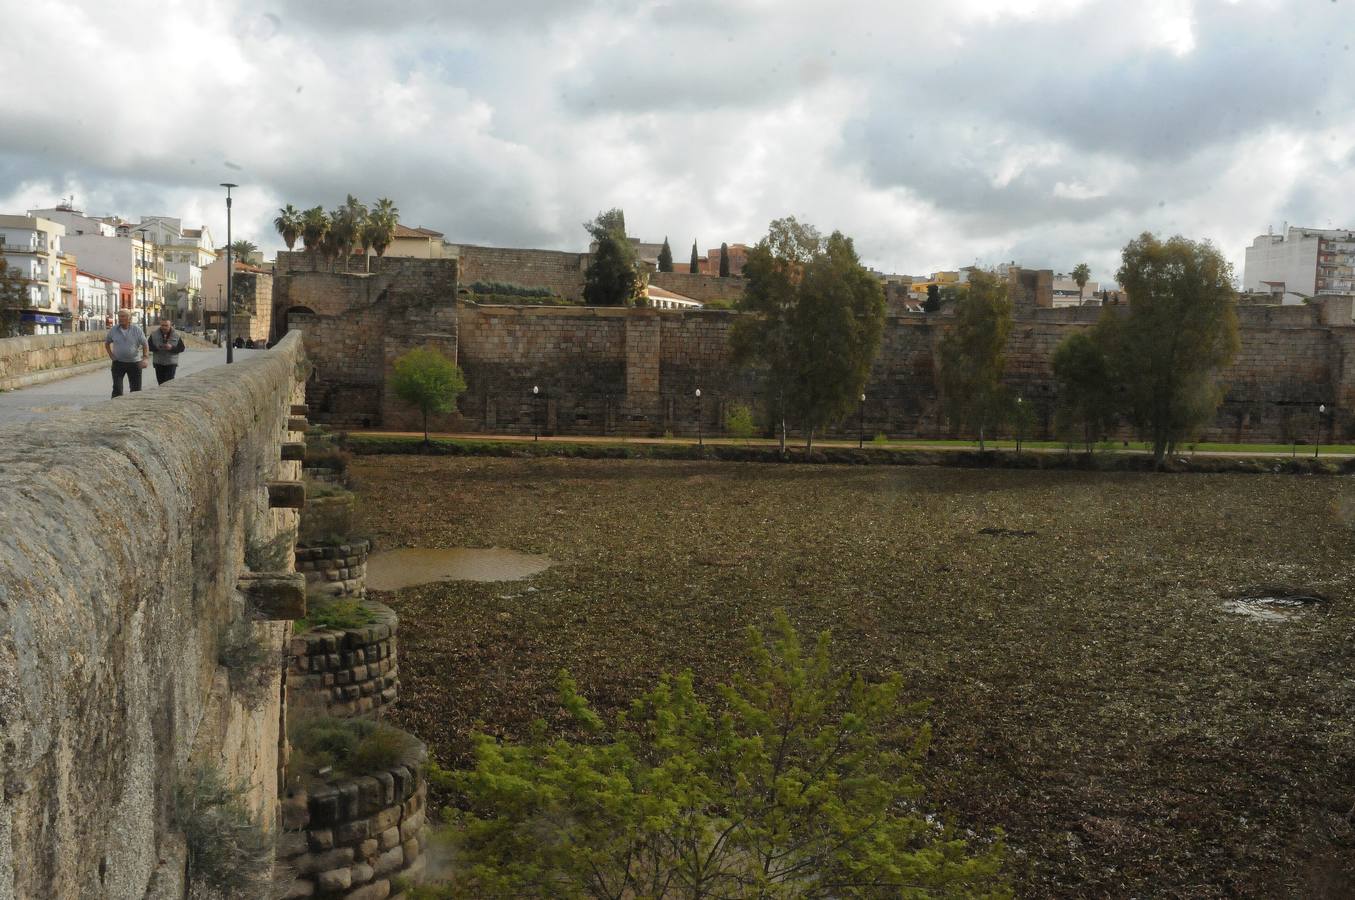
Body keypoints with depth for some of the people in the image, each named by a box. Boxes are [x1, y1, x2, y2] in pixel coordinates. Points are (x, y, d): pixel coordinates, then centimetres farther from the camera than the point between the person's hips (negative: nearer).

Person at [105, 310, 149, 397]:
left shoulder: (136, 329, -4)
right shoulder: (113, 330, 0)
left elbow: (145, 344, -1)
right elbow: (107, 343, 15)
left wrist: (144, 358, -13)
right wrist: (111, 355, 3)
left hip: (134, 363, 0)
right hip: (118, 363, 0)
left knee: (136, 389, 6)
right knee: (117, 388, -7)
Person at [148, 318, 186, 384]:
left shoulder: (176, 335, -1)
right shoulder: (154, 334, 3)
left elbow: (181, 348, -2)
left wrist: (172, 348, -20)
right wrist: (157, 348, -18)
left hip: (171, 363, -2)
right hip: (158, 363, 2)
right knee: (160, 382, 7)